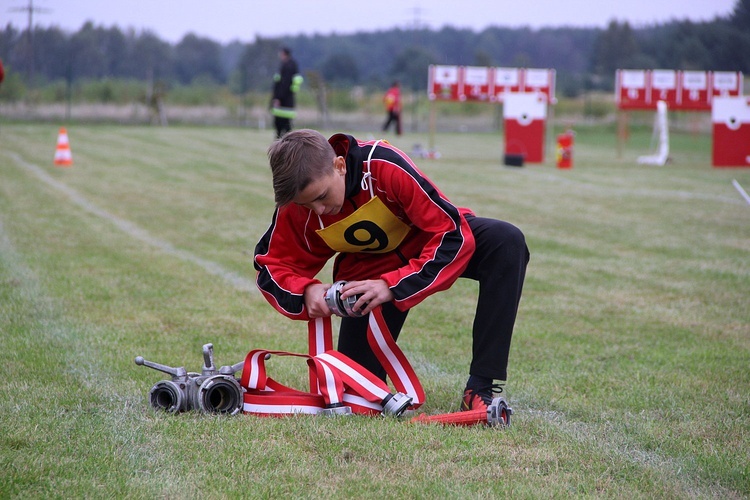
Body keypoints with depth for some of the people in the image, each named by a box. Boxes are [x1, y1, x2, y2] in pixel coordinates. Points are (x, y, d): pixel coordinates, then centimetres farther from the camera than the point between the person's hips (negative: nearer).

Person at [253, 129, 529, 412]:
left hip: (431, 244, -2)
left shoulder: (385, 166, -34)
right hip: (369, 267, 2)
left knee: (506, 240, -34)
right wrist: (306, 291, -30)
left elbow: (455, 236, -34)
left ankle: (482, 389, -31)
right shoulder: (296, 203, -22)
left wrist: (393, 287, -41)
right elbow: (271, 266, -9)